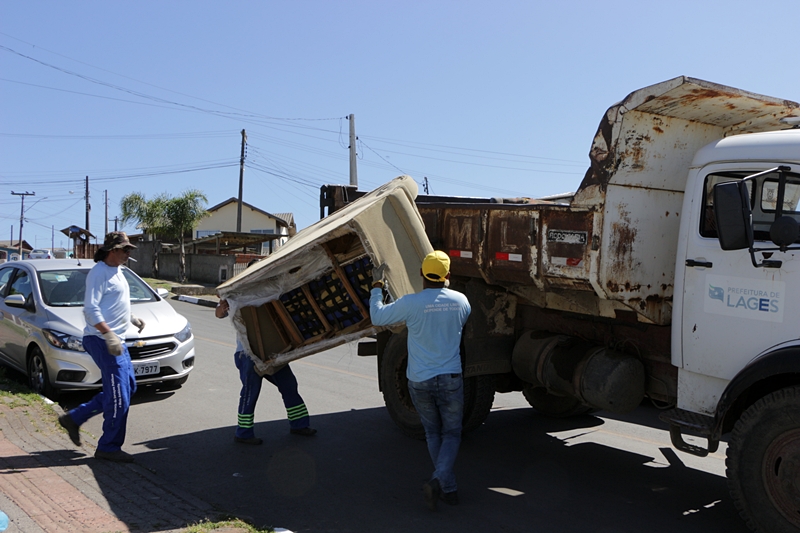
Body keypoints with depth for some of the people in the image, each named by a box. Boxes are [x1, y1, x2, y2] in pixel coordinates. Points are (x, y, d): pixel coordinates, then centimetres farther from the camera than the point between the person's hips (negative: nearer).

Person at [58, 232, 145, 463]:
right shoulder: (99, 272, -14)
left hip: (116, 340, 10)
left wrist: (132, 318, 22)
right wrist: (109, 334, -31)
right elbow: (91, 309, -23)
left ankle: (74, 418, 24)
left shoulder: (117, 272, 16)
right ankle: (109, 447, 6)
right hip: (102, 340, -10)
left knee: (127, 387, 16)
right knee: (118, 396, -6)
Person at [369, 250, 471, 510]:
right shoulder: (460, 300, -3)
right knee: (451, 434, 13)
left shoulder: (411, 303, -14)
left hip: (419, 381, 0)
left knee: (433, 434, 18)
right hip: (450, 379, 0)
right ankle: (437, 480, -8)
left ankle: (449, 488, 21)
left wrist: (377, 286, 13)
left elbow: (377, 317, -2)